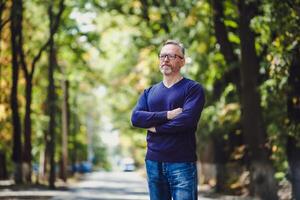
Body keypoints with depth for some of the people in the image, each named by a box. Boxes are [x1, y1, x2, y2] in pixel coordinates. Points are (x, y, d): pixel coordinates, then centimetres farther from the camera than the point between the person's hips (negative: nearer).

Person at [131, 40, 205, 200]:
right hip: (153, 162, 5)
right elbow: (136, 117, -1)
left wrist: (155, 127, -5)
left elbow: (187, 119, -16)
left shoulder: (193, 88, 0)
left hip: (182, 163, -5)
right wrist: (167, 115, -14)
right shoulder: (149, 92, 15)